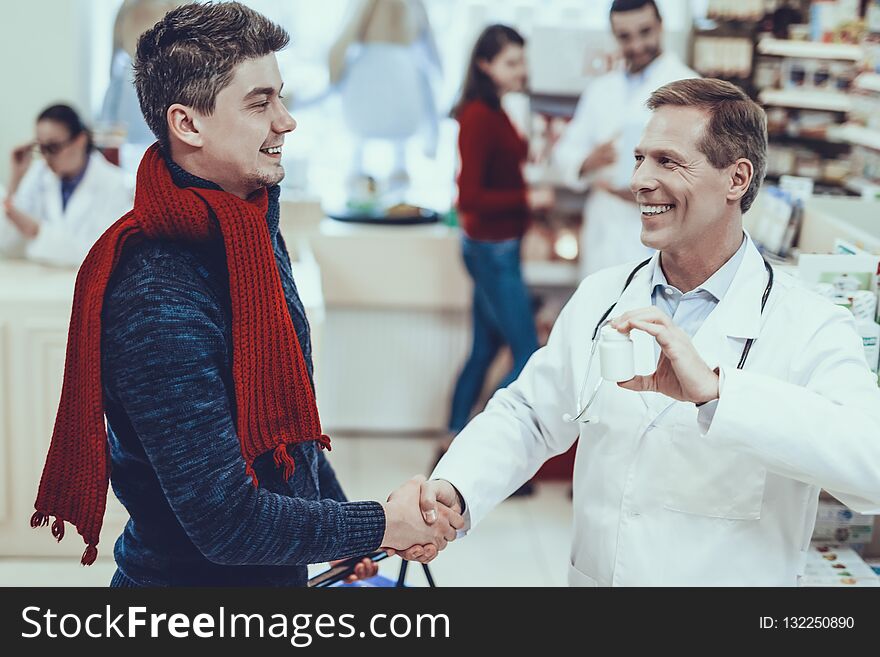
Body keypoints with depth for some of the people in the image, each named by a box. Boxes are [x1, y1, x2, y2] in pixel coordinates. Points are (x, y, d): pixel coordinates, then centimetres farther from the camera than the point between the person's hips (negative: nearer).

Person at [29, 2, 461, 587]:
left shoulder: (256, 233, 0)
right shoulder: (156, 302, -29)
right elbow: (226, 522, -27)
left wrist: (338, 512, 10)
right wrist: (379, 525, -17)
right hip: (192, 575, -8)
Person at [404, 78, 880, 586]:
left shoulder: (813, 328, -11)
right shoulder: (601, 296, 4)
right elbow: (527, 416, 7)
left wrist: (715, 391, -33)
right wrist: (454, 489, -10)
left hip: (729, 579, -3)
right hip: (591, 576, 4)